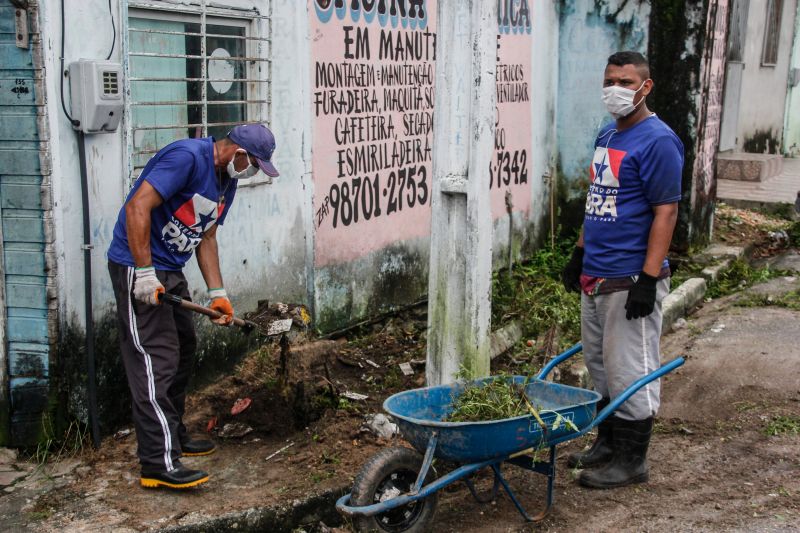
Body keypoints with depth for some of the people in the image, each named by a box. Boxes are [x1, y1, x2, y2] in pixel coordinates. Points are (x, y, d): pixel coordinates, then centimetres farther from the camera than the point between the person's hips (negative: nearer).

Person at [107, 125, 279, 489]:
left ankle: (174, 435, 33)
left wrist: (217, 293, 8)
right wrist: (144, 273, -27)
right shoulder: (187, 157, -20)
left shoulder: (226, 182, 11)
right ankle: (159, 463, -10)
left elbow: (206, 237, 15)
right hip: (138, 267, -10)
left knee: (183, 349, 18)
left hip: (170, 271, 10)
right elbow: (137, 207, -26)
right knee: (156, 360, -12)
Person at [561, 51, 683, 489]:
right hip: (596, 275, 9)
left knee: (629, 370, 0)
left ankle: (631, 461, 11)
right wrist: (579, 253, 19)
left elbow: (666, 212, -17)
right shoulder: (606, 137, 14)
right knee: (599, 365, 17)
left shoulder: (657, 141, -13)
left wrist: (649, 279, -21)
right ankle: (607, 445, 30)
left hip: (631, 280, -9)